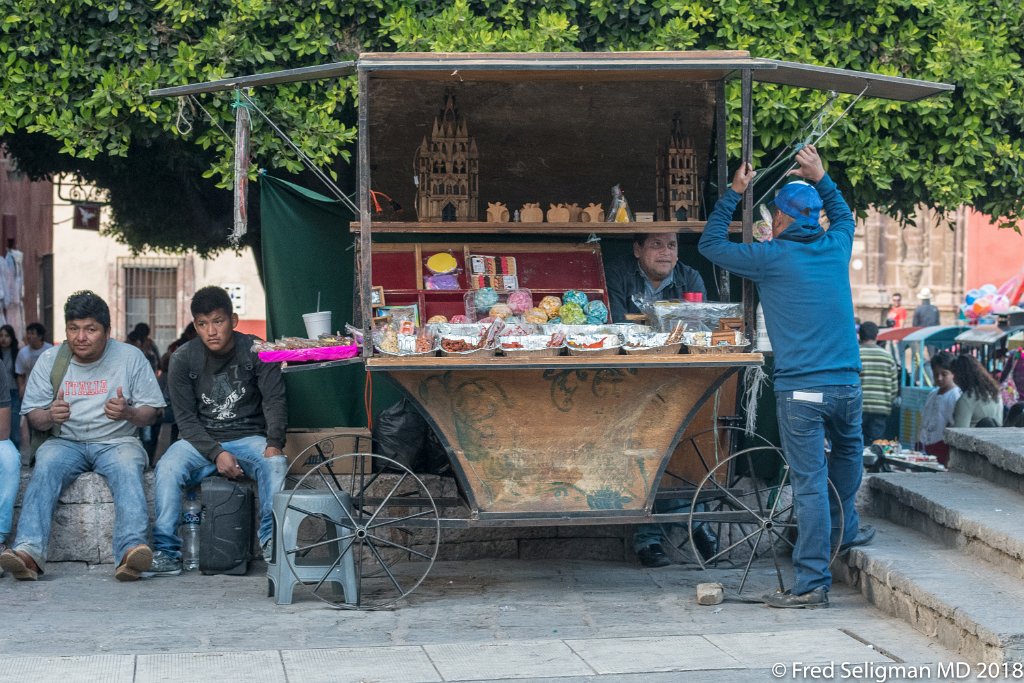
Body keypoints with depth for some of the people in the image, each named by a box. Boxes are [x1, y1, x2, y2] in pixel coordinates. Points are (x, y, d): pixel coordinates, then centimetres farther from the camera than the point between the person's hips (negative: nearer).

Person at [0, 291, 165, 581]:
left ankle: (130, 549, -54)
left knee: (128, 470, -35)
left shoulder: (131, 357, 3)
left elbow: (152, 413, 4)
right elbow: (32, 416, 8)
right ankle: (29, 552, -47)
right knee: (44, 469, -31)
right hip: (65, 441, 1)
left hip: (117, 441, -1)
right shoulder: (50, 359, 7)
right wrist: (50, 416, -17)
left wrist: (129, 413, -19)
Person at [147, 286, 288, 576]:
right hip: (202, 440, 1)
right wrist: (216, 454, -20)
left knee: (276, 464, -32)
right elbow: (186, 418, -4)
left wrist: (274, 443, -28)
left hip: (249, 438, -1)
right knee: (168, 467, -29)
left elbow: (274, 401, -9)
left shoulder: (256, 352, -2)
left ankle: (272, 542, -27)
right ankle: (167, 551, -26)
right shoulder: (184, 359, -1)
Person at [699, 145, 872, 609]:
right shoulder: (836, 248, 7)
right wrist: (820, 179, 39)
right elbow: (843, 216, 33)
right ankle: (844, 530, 45)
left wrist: (734, 193, 14)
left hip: (799, 390, -5)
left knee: (810, 483, -5)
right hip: (846, 384, 5)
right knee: (848, 448, 33)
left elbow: (710, 244, 6)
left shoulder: (772, 258, -6)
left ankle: (813, 584, -5)